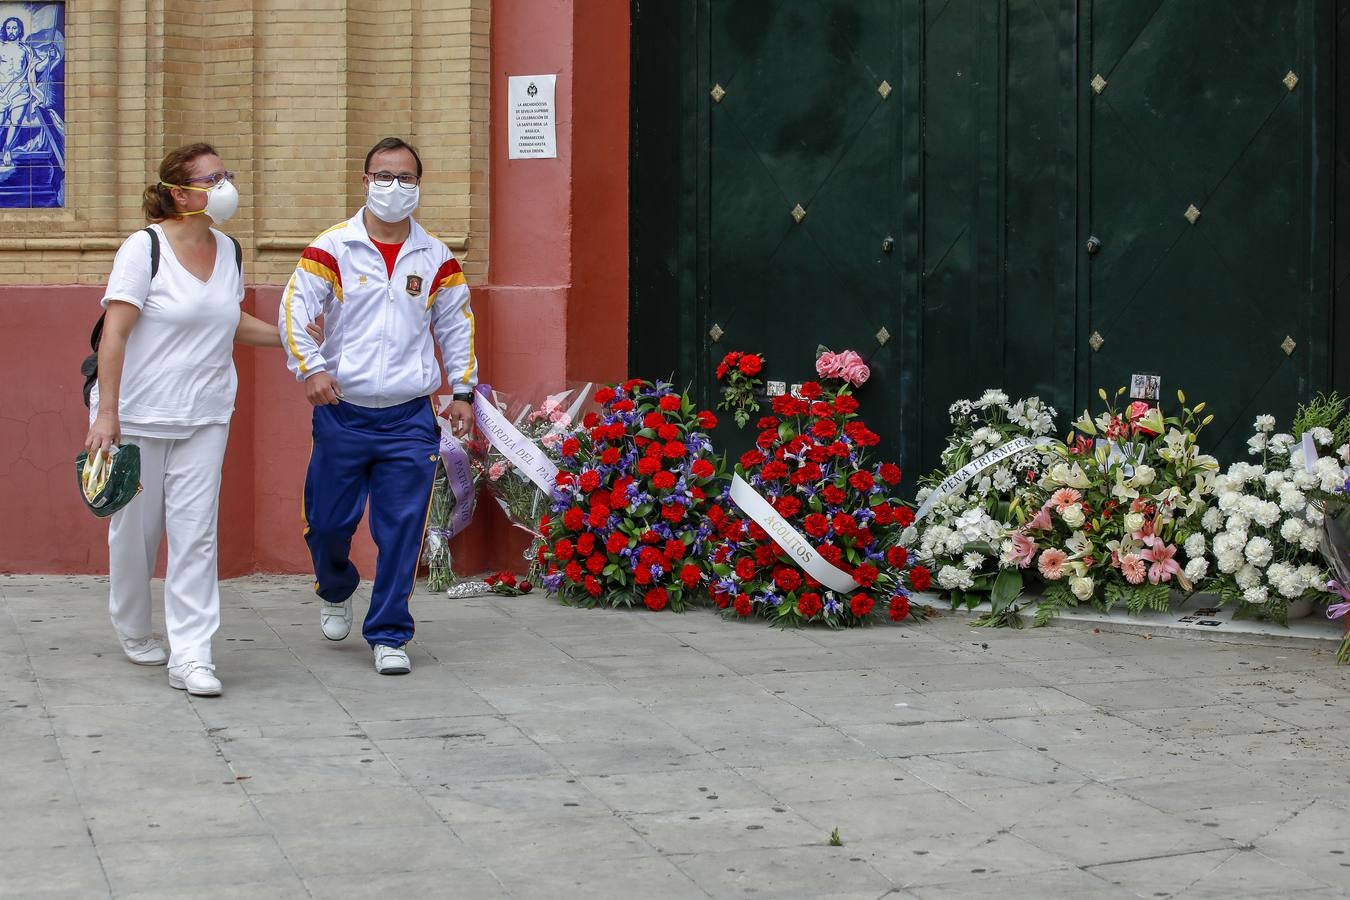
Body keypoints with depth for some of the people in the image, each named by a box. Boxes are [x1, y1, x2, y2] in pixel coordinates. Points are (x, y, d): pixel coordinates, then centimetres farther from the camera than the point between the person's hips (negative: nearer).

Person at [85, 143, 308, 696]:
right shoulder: (145, 248, -12)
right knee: (136, 529, 8)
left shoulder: (228, 251, 7)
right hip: (139, 415, -4)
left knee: (196, 533, -4)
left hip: (205, 416, 4)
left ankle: (190, 656, -5)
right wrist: (106, 412, -21)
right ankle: (133, 631, 33)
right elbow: (115, 333, -15)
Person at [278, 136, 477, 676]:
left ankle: (389, 635, 10)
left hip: (410, 419, 1)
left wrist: (462, 391, 10)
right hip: (341, 413, -1)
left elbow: (456, 327, 16)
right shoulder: (331, 249, -1)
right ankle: (335, 592, 38)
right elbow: (293, 313, -6)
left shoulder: (437, 259, 7)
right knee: (329, 522, 6)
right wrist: (310, 368, -21)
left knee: (401, 531, -2)